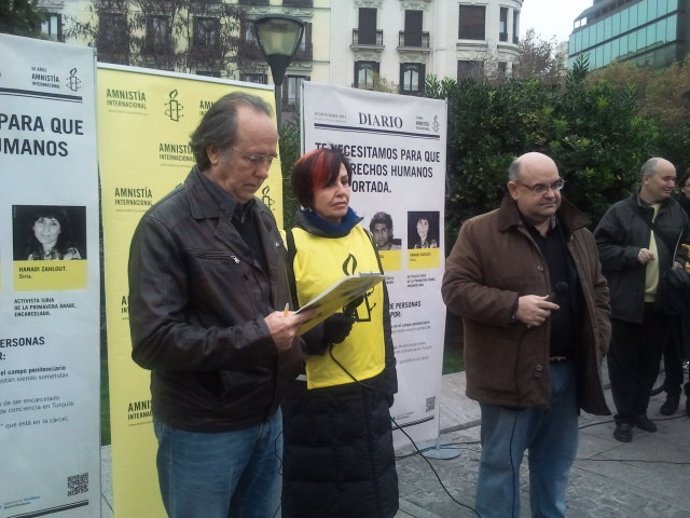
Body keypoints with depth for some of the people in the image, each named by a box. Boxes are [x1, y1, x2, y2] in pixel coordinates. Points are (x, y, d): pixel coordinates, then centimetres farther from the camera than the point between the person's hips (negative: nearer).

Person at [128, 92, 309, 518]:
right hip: (203, 430, -6)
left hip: (268, 416, 7)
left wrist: (298, 324, -4)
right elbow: (153, 341, -22)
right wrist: (257, 337, -24)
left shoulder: (261, 216, 8)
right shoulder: (166, 225, -16)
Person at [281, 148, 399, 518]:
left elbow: (381, 309, 12)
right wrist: (322, 332, -26)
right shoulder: (291, 245, -10)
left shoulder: (362, 236, 7)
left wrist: (388, 376, 13)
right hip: (317, 398, -5)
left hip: (370, 391, 6)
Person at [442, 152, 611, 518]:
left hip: (569, 370, 6)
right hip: (513, 374, -5)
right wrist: (513, 305, -21)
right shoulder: (480, 232, -9)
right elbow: (455, 288, -13)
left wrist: (598, 342, 7)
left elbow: (598, 292, 18)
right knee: (501, 461, 6)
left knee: (557, 460, 20)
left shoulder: (579, 234, 11)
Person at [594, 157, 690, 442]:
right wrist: (633, 255, -17)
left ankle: (639, 410, 31)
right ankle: (624, 417, 15)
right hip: (626, 303, -4)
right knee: (623, 363, 4)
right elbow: (600, 247, -7)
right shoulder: (620, 211, -4)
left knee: (650, 362, 14)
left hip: (660, 304, 4)